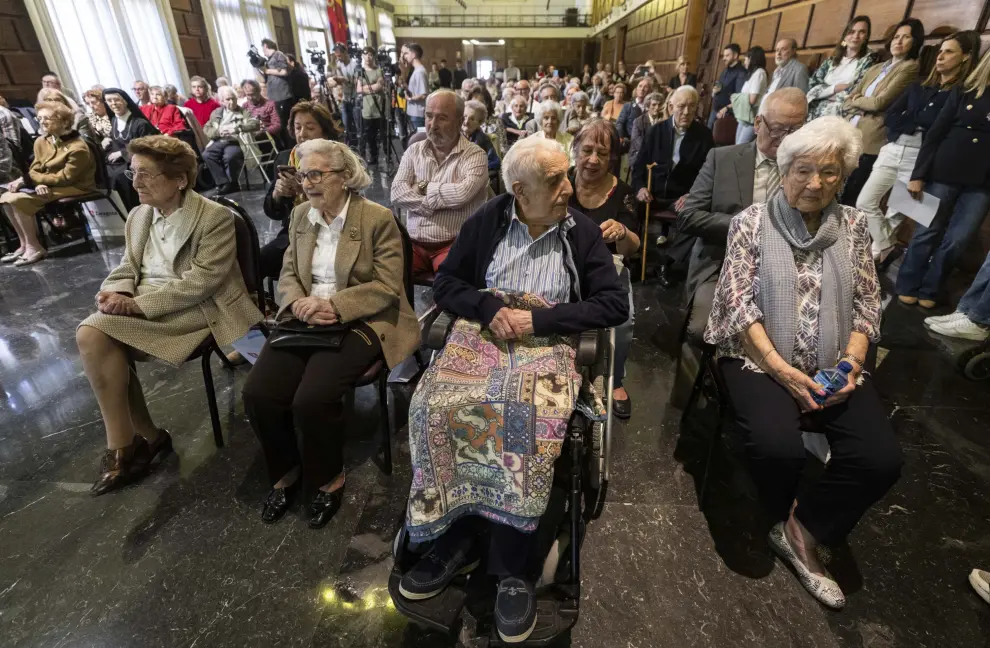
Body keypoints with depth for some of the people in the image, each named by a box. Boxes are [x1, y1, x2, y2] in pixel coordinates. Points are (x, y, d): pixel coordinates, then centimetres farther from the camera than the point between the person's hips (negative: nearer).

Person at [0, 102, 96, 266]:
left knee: (19, 200, -21)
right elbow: (35, 169, 7)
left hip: (74, 187, -8)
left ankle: (34, 248, -8)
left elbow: (64, 178, -19)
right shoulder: (41, 141, 5)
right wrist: (38, 183, -17)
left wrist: (27, 179, -16)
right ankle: (24, 245, 4)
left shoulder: (77, 148, -20)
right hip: (49, 186, 8)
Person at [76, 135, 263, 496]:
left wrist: (137, 303, -21)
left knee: (94, 334, -21)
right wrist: (116, 293, -9)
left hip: (195, 310, -7)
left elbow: (201, 282, -18)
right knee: (90, 334, -19)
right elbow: (127, 268, 15)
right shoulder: (139, 216, 12)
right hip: (141, 308, 7)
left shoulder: (215, 218, -11)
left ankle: (125, 445, -6)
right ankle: (143, 437, -5)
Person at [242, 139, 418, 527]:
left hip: (360, 322, -5)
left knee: (311, 399, -26)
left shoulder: (378, 219, -8)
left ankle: (328, 479, 5)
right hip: (307, 320, 6)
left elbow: (387, 287, -13)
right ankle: (286, 472, 14)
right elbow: (288, 275, 11)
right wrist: (299, 303, -12)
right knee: (257, 393, -14)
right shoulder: (300, 215, 11)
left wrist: (333, 306, -21)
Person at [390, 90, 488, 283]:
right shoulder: (414, 151, 11)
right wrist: (436, 201, -13)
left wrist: (424, 188, -6)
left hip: (452, 244, -4)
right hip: (414, 243, 4)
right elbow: (397, 194, -2)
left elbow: (461, 193, -22)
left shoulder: (475, 155, -3)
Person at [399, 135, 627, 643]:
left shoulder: (582, 231, 5)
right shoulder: (487, 220, 9)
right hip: (482, 334, 2)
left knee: (532, 421, -32)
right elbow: (444, 284, 9)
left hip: (547, 342, -1)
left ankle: (512, 565, -16)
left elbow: (615, 304, -1)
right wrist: (488, 306, -12)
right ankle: (456, 535, -9)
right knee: (434, 407, -26)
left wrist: (538, 319, -13)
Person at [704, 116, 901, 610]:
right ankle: (789, 523, 9)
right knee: (778, 448, -28)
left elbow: (867, 304, 10)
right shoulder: (752, 221, -1)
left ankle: (800, 530, 6)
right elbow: (739, 303, -9)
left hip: (835, 366, 4)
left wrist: (852, 361, -8)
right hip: (761, 359, -3)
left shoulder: (853, 225, 11)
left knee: (881, 458, -19)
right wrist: (781, 369, -17)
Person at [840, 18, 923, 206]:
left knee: (851, 198, -4)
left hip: (872, 141, -6)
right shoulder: (875, 68, 21)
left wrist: (856, 99, 5)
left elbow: (881, 102, -12)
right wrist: (855, 116, -5)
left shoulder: (911, 67, -2)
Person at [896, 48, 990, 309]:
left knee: (955, 242, 2)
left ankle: (929, 290, 15)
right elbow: (935, 135, 0)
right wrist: (918, 175, -7)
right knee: (927, 232, 4)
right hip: (944, 174, -1)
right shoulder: (965, 91, 3)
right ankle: (907, 287, 15)